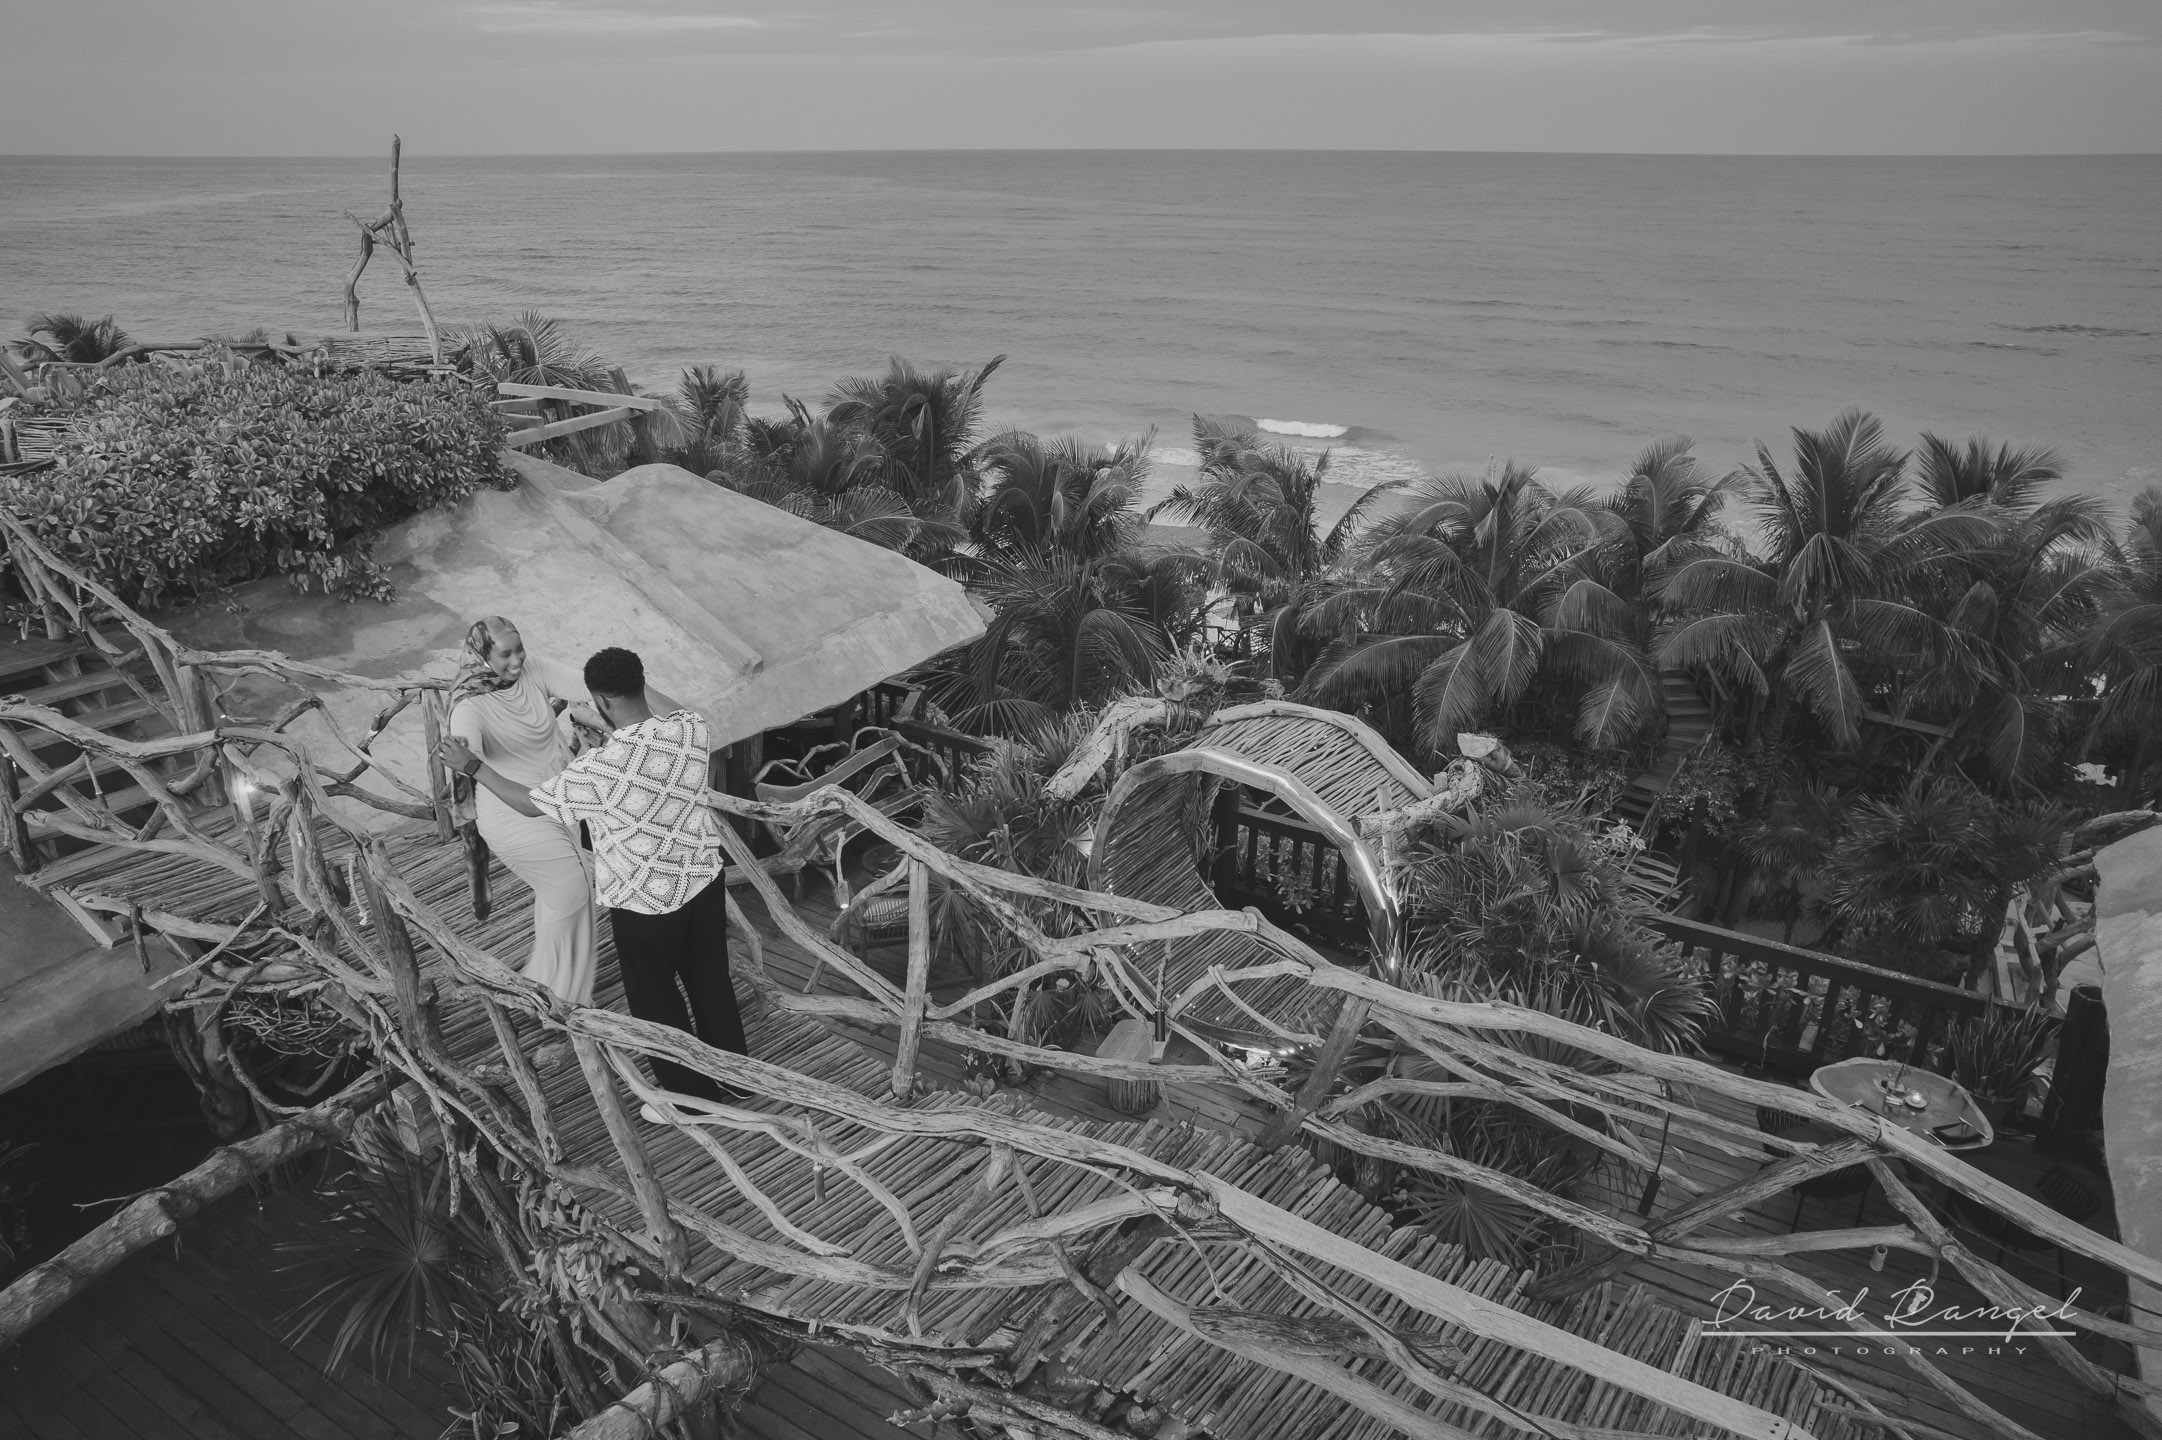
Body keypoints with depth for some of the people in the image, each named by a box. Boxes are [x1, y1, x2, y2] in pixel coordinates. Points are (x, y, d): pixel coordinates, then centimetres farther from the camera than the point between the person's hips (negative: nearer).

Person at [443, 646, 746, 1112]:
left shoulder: (601, 768, -28)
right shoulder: (693, 728, -15)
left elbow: (530, 803, -12)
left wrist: (472, 766, 0)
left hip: (645, 899, -5)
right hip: (705, 876, 6)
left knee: (654, 997, 17)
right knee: (711, 978, 23)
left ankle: (690, 1094, 34)